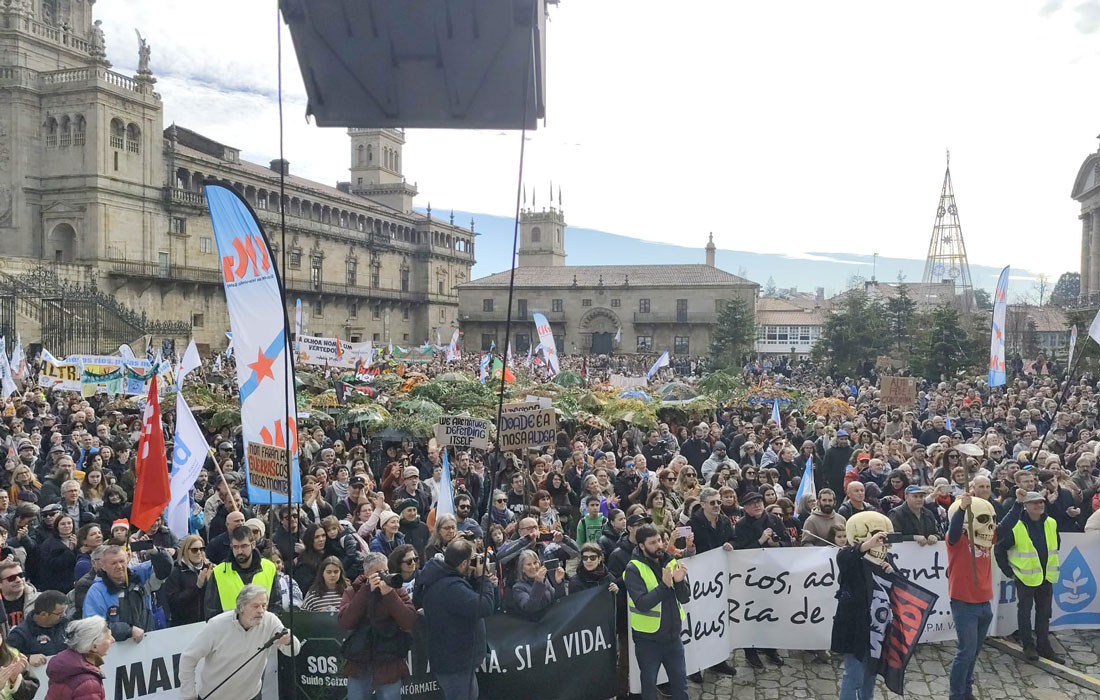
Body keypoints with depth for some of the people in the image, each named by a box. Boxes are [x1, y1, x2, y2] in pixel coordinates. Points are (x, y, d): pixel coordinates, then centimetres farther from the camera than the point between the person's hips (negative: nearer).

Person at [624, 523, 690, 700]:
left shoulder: (670, 562, -1)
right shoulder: (634, 569, -15)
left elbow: (685, 598, -2)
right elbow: (642, 604, -24)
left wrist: (680, 581, -22)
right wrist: (665, 585, -32)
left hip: (673, 636, 4)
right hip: (648, 639, -4)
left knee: (680, 682, 14)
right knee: (649, 683, 13)